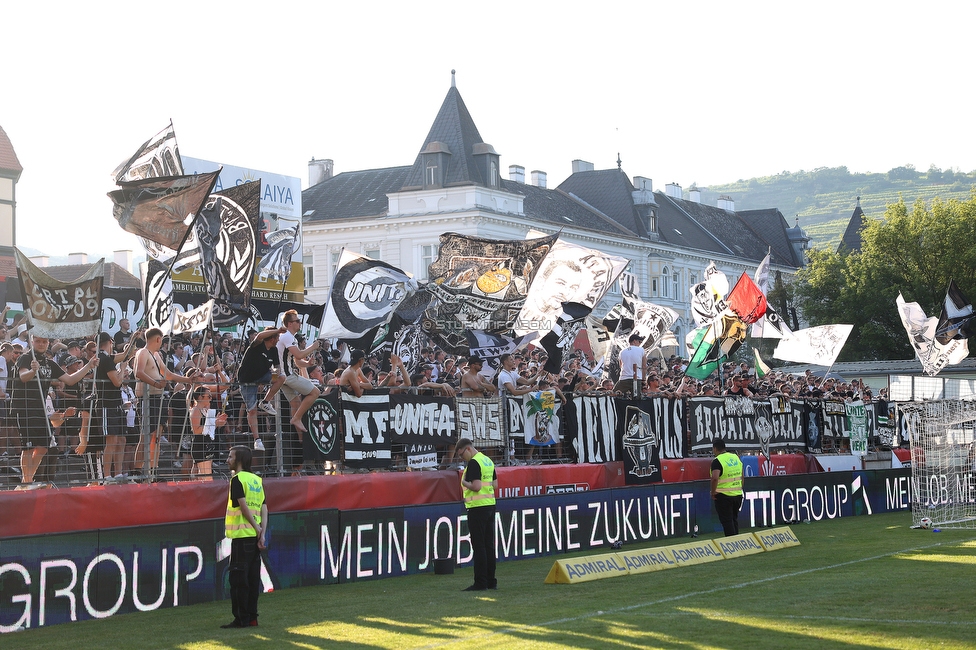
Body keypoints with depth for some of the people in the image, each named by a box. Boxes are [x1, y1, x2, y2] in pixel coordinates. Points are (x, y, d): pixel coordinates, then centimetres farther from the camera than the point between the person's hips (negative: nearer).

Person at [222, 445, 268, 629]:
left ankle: (241, 618, -4)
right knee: (252, 578, 10)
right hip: (255, 536, 8)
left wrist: (257, 529, -11)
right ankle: (252, 617, 12)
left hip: (242, 535, -8)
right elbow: (264, 508, 8)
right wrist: (262, 533, 1)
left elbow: (244, 506, -16)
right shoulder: (257, 480, 15)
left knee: (238, 578, -4)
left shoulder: (237, 479, -8)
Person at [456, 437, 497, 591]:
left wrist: (464, 482, -6)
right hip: (490, 505, 9)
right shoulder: (488, 461, 15)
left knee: (479, 546, -6)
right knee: (489, 545, 12)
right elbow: (495, 484, 19)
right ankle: (491, 581, 15)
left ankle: (480, 583, -5)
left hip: (477, 508, -9)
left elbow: (476, 486, -22)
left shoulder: (474, 463, -14)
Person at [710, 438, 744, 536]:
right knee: (734, 519, 17)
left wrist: (713, 493, -15)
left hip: (724, 496, -7)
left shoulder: (717, 461, -13)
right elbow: (741, 476, 17)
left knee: (726, 521, -2)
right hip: (737, 494, 7)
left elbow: (715, 478, -27)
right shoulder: (736, 457, 10)